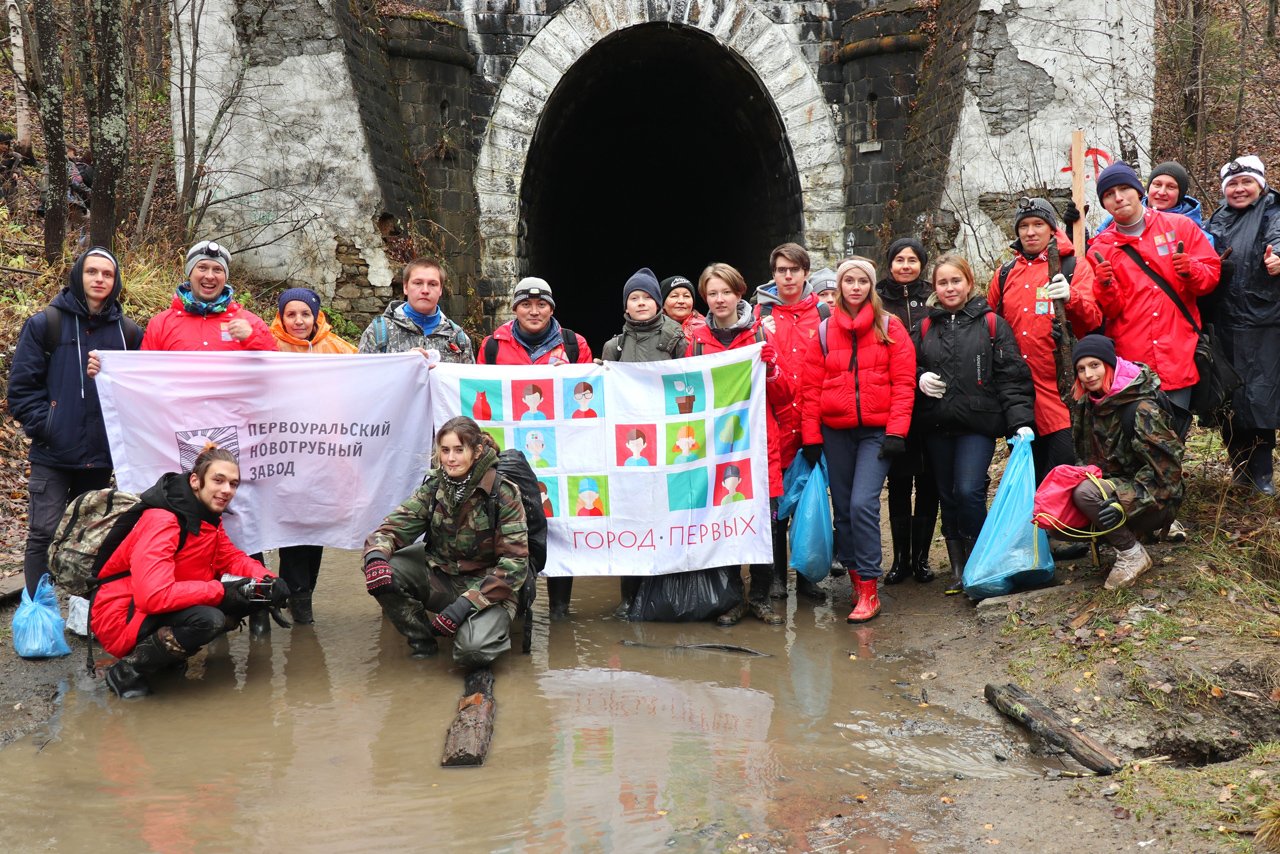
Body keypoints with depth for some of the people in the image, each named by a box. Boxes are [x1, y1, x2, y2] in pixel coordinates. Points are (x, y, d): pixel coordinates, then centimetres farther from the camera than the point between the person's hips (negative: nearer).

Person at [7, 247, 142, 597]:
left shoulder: (129, 332, 8)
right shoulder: (45, 324, 1)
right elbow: (22, 385, -2)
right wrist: (44, 427, -11)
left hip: (102, 454, 3)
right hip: (53, 454, -3)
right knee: (44, 534, -5)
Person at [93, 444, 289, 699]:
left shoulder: (208, 516, 3)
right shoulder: (162, 521, -25)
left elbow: (231, 558, 9)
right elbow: (153, 595, -35)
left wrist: (267, 579, -12)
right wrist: (221, 590, -29)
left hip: (171, 606, 9)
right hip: (123, 619, -9)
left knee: (255, 595, -2)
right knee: (208, 619, -34)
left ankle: (172, 654, 8)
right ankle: (127, 672, -13)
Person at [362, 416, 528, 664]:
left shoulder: (502, 493, -15)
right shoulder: (434, 487, -1)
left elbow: (515, 562, -18)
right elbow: (395, 526, -3)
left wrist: (467, 603, -27)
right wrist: (375, 556, -29)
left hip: (487, 586, -5)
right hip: (440, 576, 5)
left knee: (472, 650, -33)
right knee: (383, 571, -21)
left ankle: (488, 627, 5)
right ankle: (422, 642, 1)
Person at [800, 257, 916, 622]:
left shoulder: (890, 327, 1)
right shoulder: (825, 331, 8)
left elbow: (903, 382, -3)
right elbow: (811, 387, 6)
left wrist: (896, 431, -11)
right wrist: (811, 437, 1)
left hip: (877, 431, -3)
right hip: (836, 432, 3)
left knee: (863, 503, -15)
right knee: (843, 509, 8)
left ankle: (869, 590, -8)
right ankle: (855, 576, 21)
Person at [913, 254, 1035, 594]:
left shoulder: (991, 323, 1)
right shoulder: (925, 327, 12)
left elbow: (1012, 375, -3)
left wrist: (1021, 422, -12)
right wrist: (920, 379, -3)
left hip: (978, 424, -4)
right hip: (937, 426, 4)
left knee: (968, 491, -17)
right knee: (947, 497, 9)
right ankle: (958, 569, 19)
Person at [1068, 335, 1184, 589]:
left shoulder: (1141, 409, -21)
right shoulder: (1087, 404, 3)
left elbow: (1165, 467, -24)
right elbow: (1087, 457, 15)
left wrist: (1122, 501, -31)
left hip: (1155, 498, -8)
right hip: (1114, 485, 8)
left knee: (1087, 493, -33)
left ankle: (1132, 555, -12)